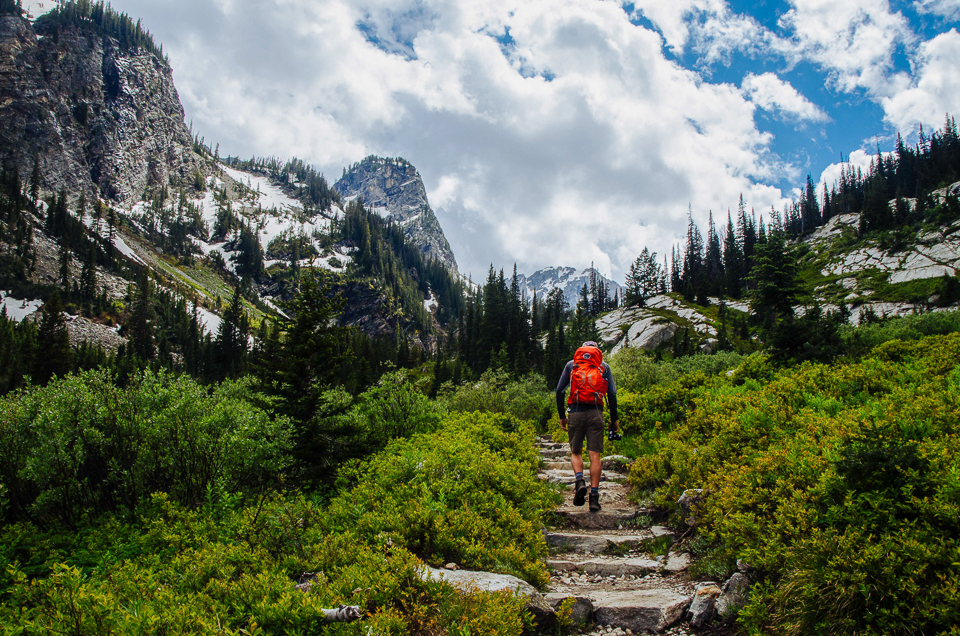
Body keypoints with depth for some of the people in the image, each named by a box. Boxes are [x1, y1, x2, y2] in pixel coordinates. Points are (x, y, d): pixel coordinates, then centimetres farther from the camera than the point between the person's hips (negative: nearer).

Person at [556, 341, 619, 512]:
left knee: (575, 452, 13)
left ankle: (579, 481, -13)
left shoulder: (571, 364, 14)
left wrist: (562, 416, 12)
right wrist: (614, 419, 10)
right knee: (595, 455, 0)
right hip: (596, 413, 0)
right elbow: (612, 393, 5)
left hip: (576, 412, 0)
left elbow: (559, 391, 7)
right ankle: (594, 496, -6)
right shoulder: (604, 366, 14)